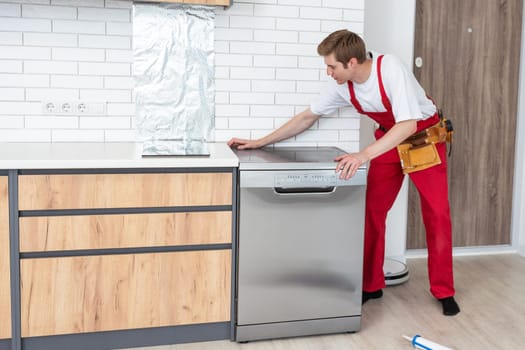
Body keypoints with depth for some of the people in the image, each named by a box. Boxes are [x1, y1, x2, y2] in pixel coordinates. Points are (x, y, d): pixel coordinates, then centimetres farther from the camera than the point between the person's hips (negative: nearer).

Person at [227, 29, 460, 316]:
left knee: (436, 214, -4)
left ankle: (443, 291, 9)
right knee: (372, 211, -1)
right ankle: (371, 285, 12)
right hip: (389, 139, 5)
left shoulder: (390, 70, -32)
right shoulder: (340, 85, -14)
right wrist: (259, 142, -5)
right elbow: (307, 117, -3)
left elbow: (408, 125, -37)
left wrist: (364, 155, -48)